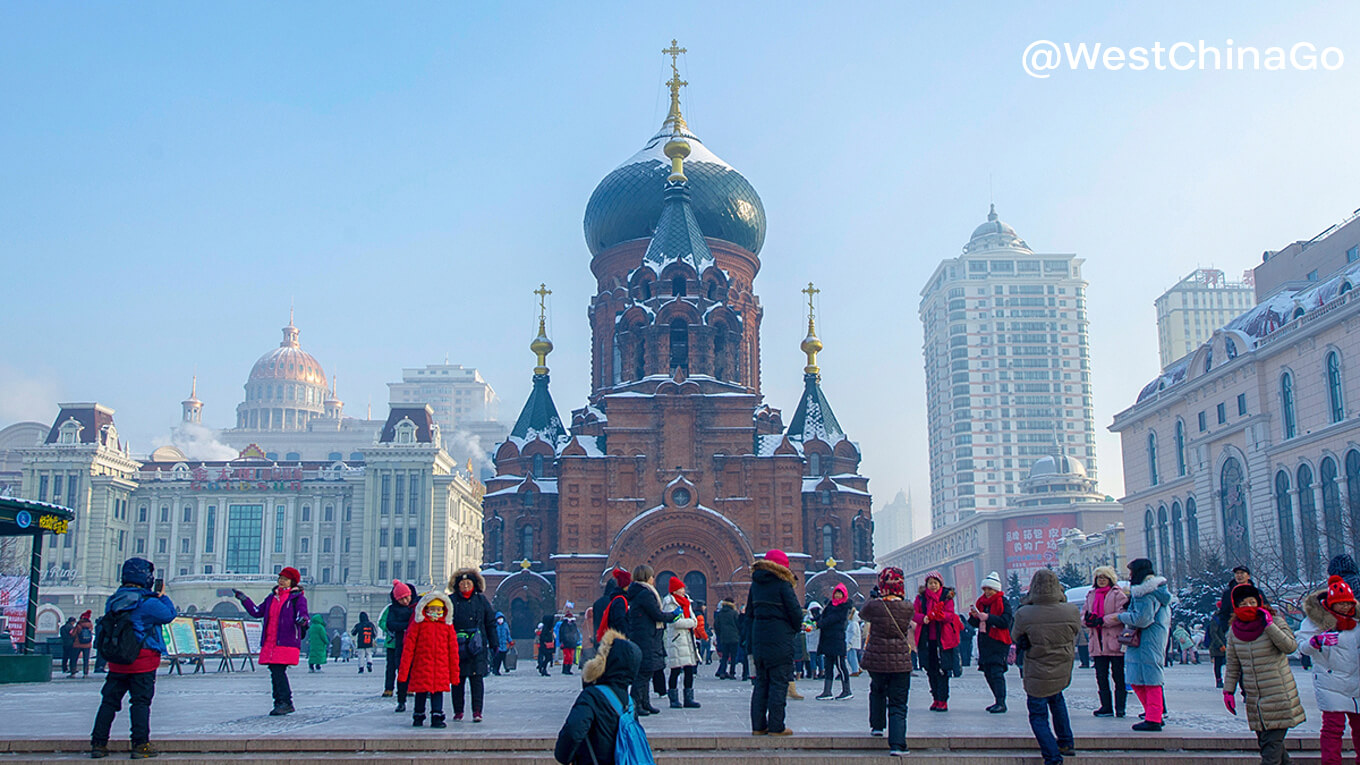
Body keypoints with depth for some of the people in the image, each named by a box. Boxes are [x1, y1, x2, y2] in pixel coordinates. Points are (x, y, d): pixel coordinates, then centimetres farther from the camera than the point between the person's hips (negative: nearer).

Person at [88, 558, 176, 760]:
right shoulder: (148, 603, -16)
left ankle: (98, 744, 13)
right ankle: (140, 745, 0)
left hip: (116, 662, 6)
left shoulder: (112, 601, 6)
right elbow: (169, 615, -5)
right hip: (143, 663, -6)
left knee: (109, 701, 12)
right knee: (141, 702, 0)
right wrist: (162, 596, 11)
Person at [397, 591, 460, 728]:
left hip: (441, 668, 1)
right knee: (421, 691, 7)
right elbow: (408, 648, -1)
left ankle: (437, 718, 5)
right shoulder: (418, 624, 0)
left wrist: (454, 672, 7)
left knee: (438, 690, -1)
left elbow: (453, 650, 8)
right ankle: (418, 716, 23)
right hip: (421, 665, -1)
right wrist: (403, 670, -6)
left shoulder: (447, 626, 6)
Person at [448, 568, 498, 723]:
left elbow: (491, 623, 12)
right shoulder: (451, 600, 5)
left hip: (477, 646, 0)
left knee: (477, 678, -4)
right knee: (458, 678, 4)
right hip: (456, 645, 0)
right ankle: (458, 711, 13)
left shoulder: (481, 600, 8)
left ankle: (477, 710, -3)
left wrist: (494, 644, 9)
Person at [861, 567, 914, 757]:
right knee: (898, 705, 3)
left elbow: (863, 614, 11)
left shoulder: (874, 606, -11)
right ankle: (897, 744, -8)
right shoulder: (908, 608, -8)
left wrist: (875, 597, 25)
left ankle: (877, 726, 37)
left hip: (876, 661, 1)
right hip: (901, 662, -1)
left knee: (877, 691, 30)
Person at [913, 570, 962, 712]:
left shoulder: (947, 597, 3)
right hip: (926, 639, 3)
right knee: (930, 669, 6)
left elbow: (950, 614, -8)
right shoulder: (921, 597, 9)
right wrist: (923, 618, -19)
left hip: (943, 638, -3)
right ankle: (936, 698, 16)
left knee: (942, 669, -7)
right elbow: (915, 614, 2)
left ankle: (943, 700, -3)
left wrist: (939, 615, -28)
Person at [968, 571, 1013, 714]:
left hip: (998, 642, -7)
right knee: (988, 672, 8)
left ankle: (1001, 703, -14)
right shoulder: (981, 601, 14)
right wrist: (974, 616, -5)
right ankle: (998, 701, 17)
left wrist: (988, 617, -20)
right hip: (984, 641, 7)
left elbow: (1006, 622, -16)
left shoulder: (1003, 602, -5)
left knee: (996, 671, -14)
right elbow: (975, 624, 16)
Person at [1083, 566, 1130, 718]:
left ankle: (1120, 707, 5)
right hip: (1097, 642, 6)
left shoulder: (1117, 594, -2)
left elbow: (1121, 615, -14)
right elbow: (1083, 614, 15)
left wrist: (1103, 620, -19)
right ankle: (1106, 706, 13)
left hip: (1114, 641, -6)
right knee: (1101, 677, 7)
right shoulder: (1091, 595, 16)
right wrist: (1088, 619, -8)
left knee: (1119, 676, -1)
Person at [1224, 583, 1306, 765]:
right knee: (1265, 743, 8)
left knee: (1273, 744, -8)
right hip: (1254, 700, 4)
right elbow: (1233, 665, 13)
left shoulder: (1275, 622, -4)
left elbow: (1291, 647, -20)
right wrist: (1228, 690, 8)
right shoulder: (1234, 630, 5)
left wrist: (1269, 625, -22)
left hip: (1278, 696, -4)